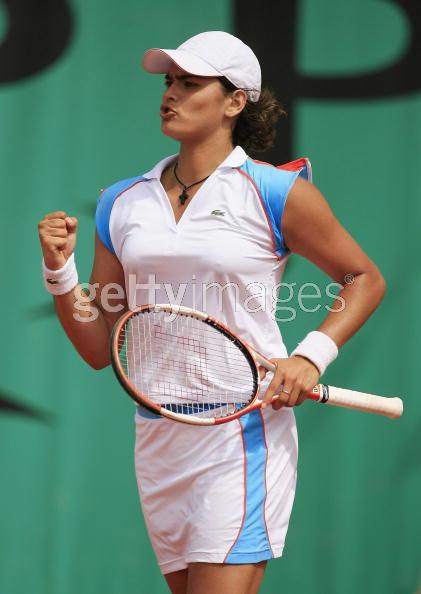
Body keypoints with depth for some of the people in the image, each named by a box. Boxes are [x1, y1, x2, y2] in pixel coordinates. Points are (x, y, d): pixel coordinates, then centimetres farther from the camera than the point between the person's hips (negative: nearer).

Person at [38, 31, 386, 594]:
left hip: (245, 429, -5)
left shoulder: (276, 193, -3)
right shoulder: (123, 203, 10)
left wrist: (311, 357, -8)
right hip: (157, 437, 5)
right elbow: (99, 349, 12)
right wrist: (60, 271, -4)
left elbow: (365, 279, 7)